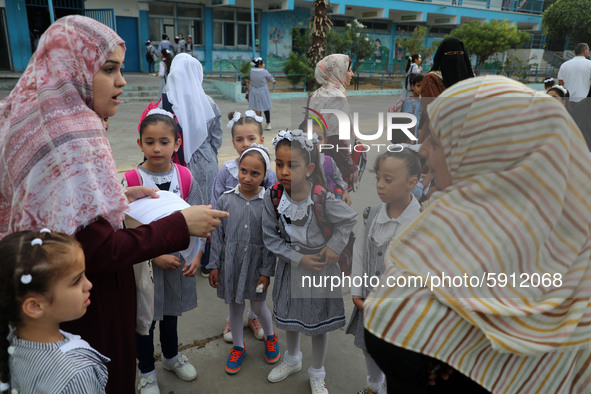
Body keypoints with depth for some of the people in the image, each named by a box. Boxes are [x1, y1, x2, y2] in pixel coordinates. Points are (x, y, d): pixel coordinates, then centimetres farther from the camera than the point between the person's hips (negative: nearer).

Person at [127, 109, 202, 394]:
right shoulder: (131, 180, -15)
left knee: (171, 310, 23)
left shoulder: (185, 177, -6)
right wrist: (156, 256, -17)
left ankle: (171, 356, 50)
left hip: (178, 260, 3)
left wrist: (196, 255, -8)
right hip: (144, 262, -3)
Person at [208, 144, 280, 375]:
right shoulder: (226, 200, -5)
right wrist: (214, 266, 1)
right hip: (230, 263, 2)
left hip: (256, 264, -1)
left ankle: (270, 337, 43)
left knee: (258, 306, 12)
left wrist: (267, 271, -7)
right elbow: (218, 235, 0)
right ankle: (238, 347, 39)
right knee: (234, 306, 16)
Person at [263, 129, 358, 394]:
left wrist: (335, 247, -16)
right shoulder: (273, 197, -18)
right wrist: (299, 259, -17)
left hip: (321, 265, -2)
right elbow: (271, 238, -11)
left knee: (319, 322, 13)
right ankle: (292, 360, 51)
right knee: (290, 315, 22)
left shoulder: (323, 199, -26)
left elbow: (350, 220, -8)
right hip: (291, 264, 3)